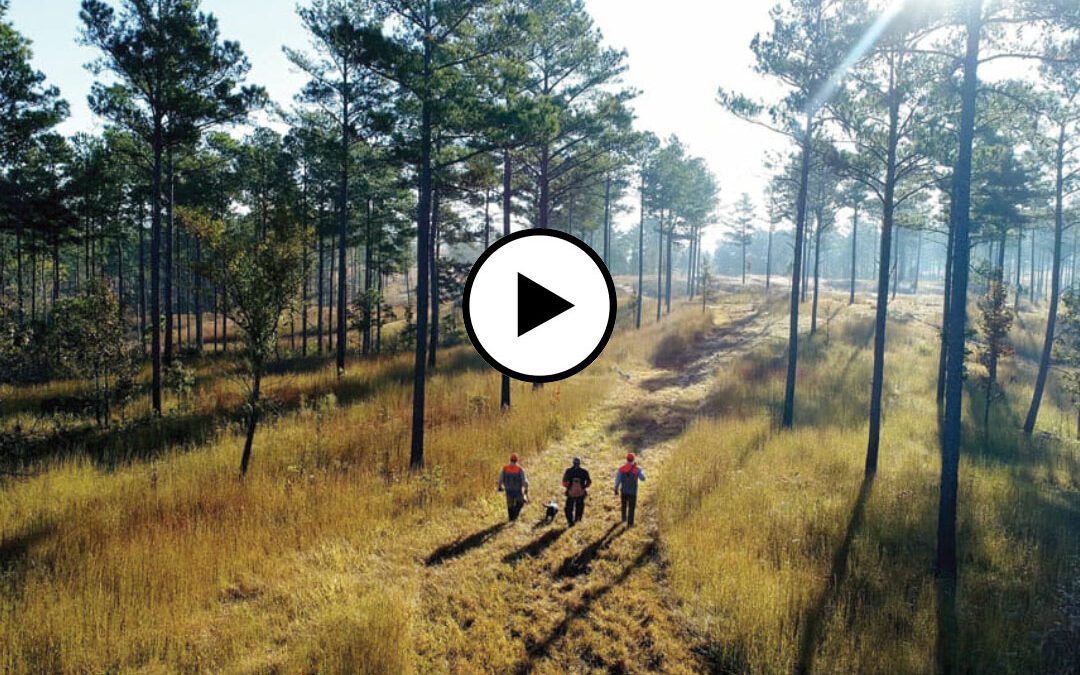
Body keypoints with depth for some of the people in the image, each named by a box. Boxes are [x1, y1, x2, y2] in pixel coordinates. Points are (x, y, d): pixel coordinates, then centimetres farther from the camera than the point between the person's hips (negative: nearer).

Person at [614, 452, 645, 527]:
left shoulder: (621, 468, -9)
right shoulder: (637, 469, -13)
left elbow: (617, 480, -6)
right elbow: (642, 478, -1)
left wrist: (616, 489, 8)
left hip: (624, 490, 3)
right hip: (633, 491, -3)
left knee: (624, 505, 25)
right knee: (631, 507, 7)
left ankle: (624, 519, 43)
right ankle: (629, 523, 6)